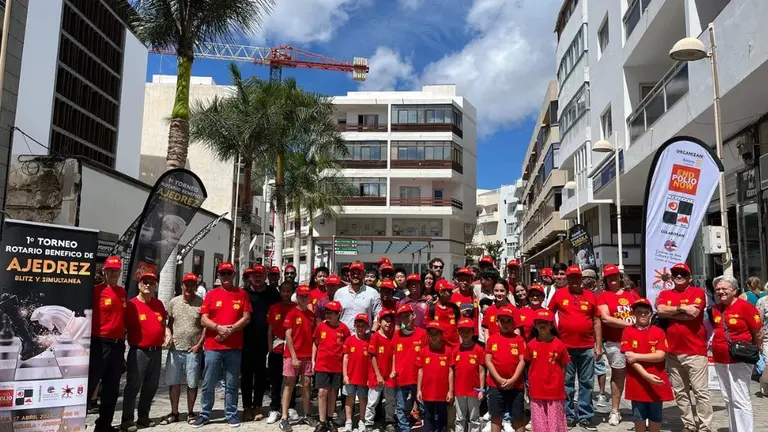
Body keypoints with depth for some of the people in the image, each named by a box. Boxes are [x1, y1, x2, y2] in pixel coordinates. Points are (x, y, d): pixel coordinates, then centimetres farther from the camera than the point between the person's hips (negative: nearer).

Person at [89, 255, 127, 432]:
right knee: (89, 385, -4)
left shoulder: (122, 292, 12)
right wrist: (90, 339, -11)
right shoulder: (96, 290, -7)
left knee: (112, 388, 13)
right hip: (99, 344, -6)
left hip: (118, 345, 6)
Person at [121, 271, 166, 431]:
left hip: (156, 351, 6)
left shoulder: (158, 304, 9)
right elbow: (123, 328, -7)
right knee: (133, 385, -2)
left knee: (152, 385, 13)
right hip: (138, 351, -6)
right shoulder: (132, 304, -8)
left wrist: (167, 335, 3)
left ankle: (143, 416, 26)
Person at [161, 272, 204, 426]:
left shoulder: (201, 303, -4)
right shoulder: (173, 302, 7)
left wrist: (199, 344, -8)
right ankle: (174, 413, 23)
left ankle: (190, 413, 21)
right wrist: (168, 335, -3)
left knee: (192, 383, 5)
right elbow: (168, 323, 15)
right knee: (173, 382, 9)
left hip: (193, 350, -3)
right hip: (175, 349, 3)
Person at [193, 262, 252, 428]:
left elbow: (246, 317, 1)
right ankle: (204, 414, 18)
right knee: (208, 384, 5)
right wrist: (219, 327, -14)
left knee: (231, 384, 7)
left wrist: (231, 329, -13)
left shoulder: (242, 294, 6)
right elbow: (203, 319, 2)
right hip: (212, 346, 0)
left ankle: (231, 414, 17)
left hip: (234, 347, 0)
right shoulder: (211, 294, 6)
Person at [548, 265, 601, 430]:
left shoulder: (590, 295, 5)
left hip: (587, 347, 1)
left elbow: (596, 321, 7)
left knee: (587, 383, 8)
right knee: (567, 383, 6)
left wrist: (599, 345, 4)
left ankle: (586, 417, 18)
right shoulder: (559, 294, 1)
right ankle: (568, 416, 16)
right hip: (565, 346, -1)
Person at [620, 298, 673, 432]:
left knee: (655, 416, 11)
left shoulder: (658, 332, 2)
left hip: (657, 381, 1)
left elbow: (660, 355, -9)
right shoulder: (628, 331, -2)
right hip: (637, 381, -1)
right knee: (639, 416, 8)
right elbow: (629, 357, -9)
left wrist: (637, 356, -14)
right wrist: (646, 375, -18)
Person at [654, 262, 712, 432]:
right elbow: (660, 311, -8)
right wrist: (682, 308, -13)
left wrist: (669, 312, -6)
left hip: (695, 350, -4)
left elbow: (691, 315, -15)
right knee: (680, 392, 11)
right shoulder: (665, 294, 11)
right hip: (673, 351, 4)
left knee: (701, 391, -2)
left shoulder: (698, 292, 0)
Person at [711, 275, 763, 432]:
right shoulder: (715, 309, 7)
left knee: (739, 400, -6)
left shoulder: (745, 307, -11)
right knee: (728, 399, 14)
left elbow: (758, 334, -6)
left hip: (739, 360, -7)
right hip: (719, 360, 7)